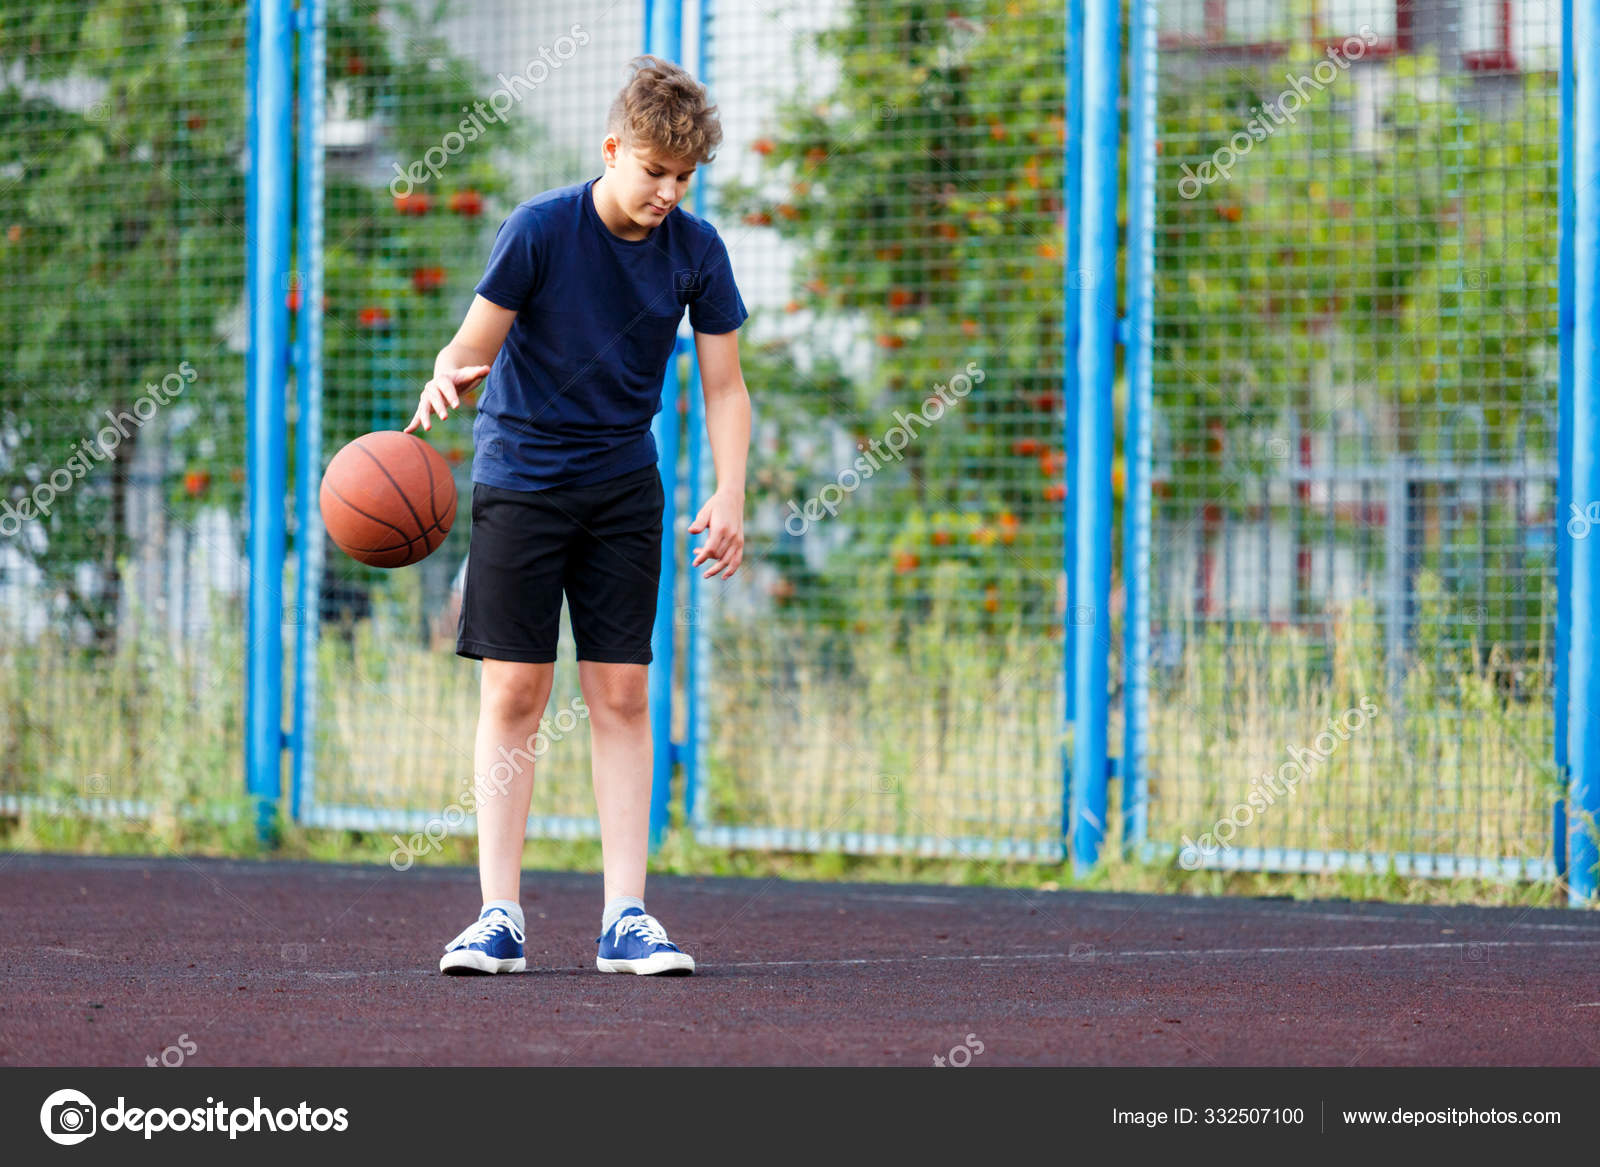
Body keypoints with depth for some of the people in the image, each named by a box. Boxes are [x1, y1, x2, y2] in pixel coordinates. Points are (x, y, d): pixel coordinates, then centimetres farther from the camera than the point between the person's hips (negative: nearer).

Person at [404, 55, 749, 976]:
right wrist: (446, 382, -36)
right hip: (520, 476, -3)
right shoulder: (540, 230, -14)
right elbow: (472, 351, -12)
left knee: (623, 696, -2)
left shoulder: (696, 250, -5)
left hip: (623, 486, 3)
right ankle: (500, 916, -3)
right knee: (514, 695, -5)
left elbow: (725, 388, 0)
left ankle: (626, 918, -1)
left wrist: (730, 494, -14)